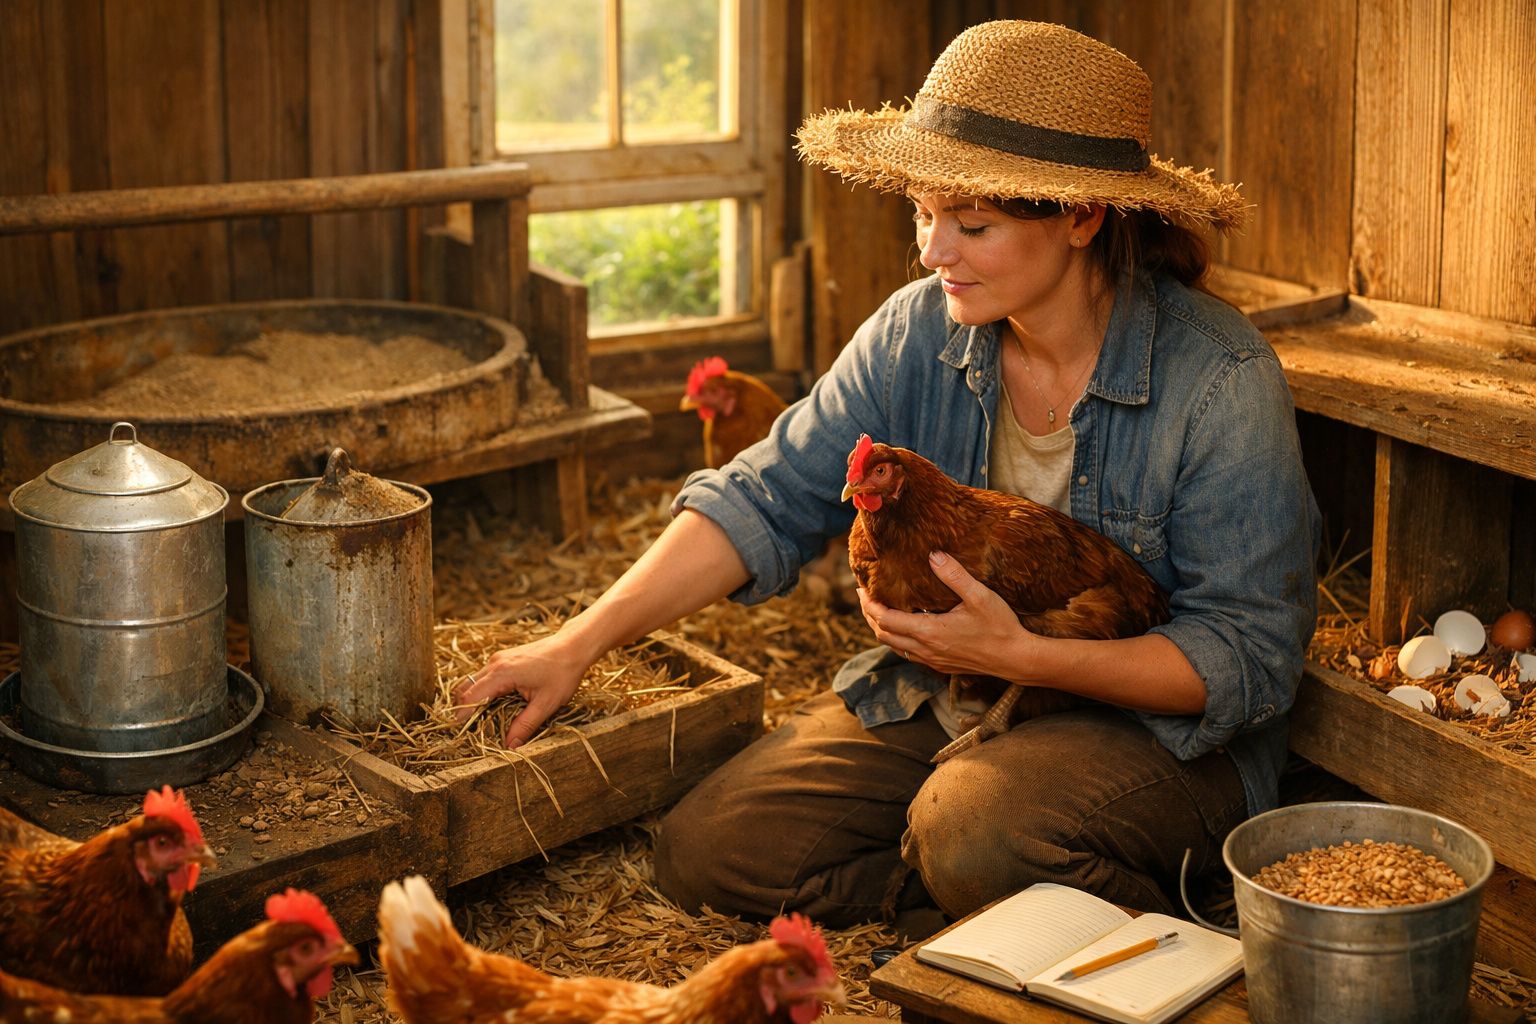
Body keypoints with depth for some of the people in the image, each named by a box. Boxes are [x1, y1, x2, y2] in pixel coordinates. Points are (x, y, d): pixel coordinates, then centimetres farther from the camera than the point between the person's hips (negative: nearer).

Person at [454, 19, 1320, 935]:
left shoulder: (1220, 380, -19)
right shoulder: (918, 333, -5)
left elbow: (1247, 659, -18)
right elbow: (766, 500, -4)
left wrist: (1020, 654, -29)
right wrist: (577, 646, -12)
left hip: (1157, 730, -5)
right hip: (935, 702, 6)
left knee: (972, 830, -36)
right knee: (708, 851, -9)